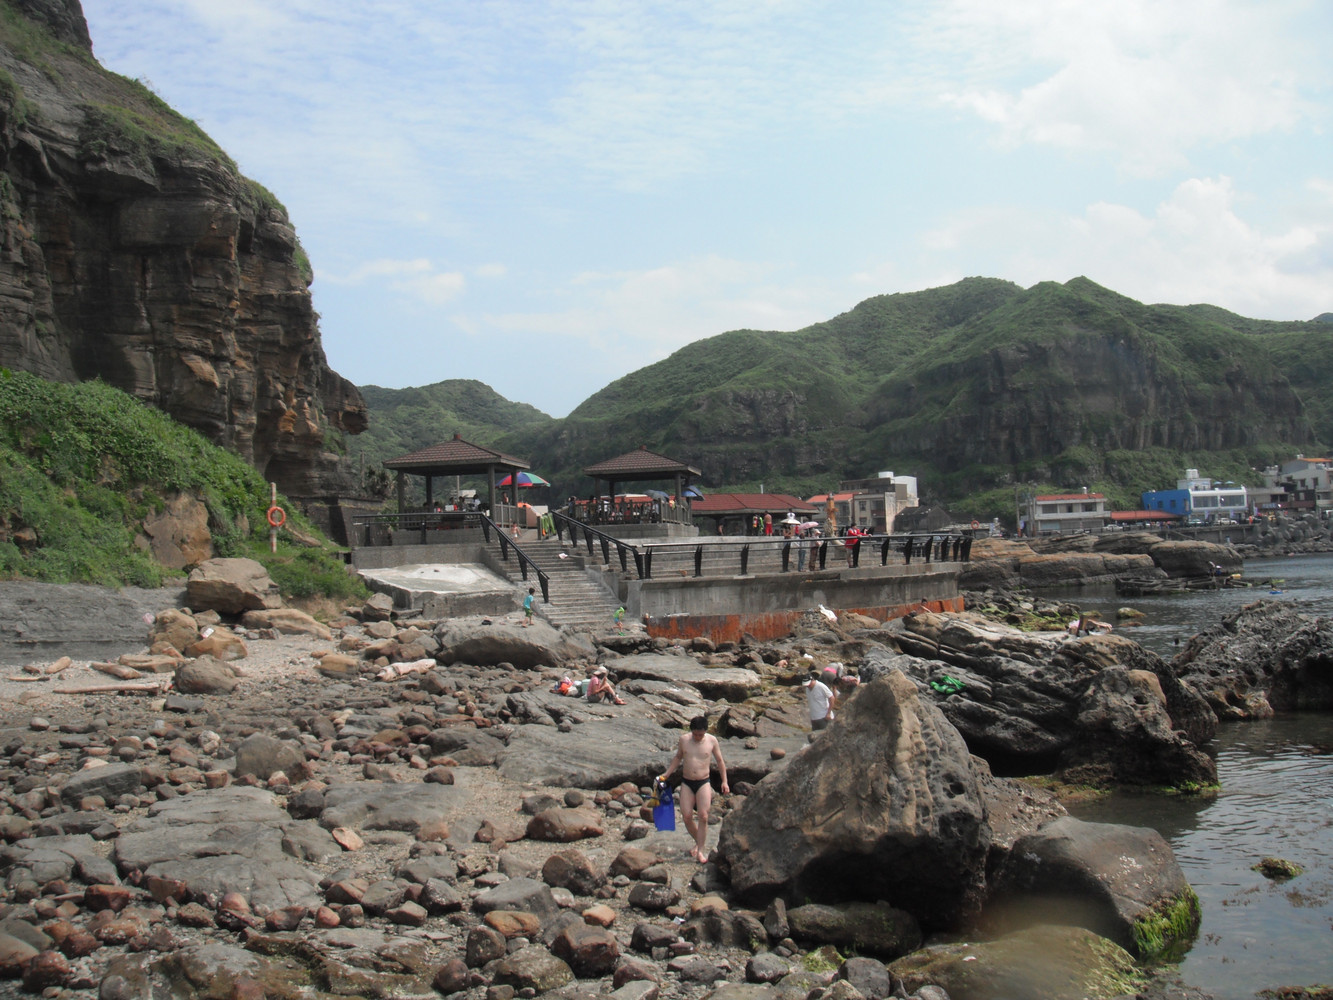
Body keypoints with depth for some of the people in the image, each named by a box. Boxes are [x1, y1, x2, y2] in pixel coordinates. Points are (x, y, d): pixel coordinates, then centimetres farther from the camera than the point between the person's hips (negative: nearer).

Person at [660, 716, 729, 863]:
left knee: (703, 816, -13)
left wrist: (724, 781, 3)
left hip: (704, 782, -2)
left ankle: (700, 850, -6)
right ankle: (698, 842, 20)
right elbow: (678, 757, 16)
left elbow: (720, 761, 7)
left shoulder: (712, 740, -4)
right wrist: (667, 773, 14)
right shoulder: (684, 739, 0)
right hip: (686, 783, 2)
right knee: (686, 816, -3)